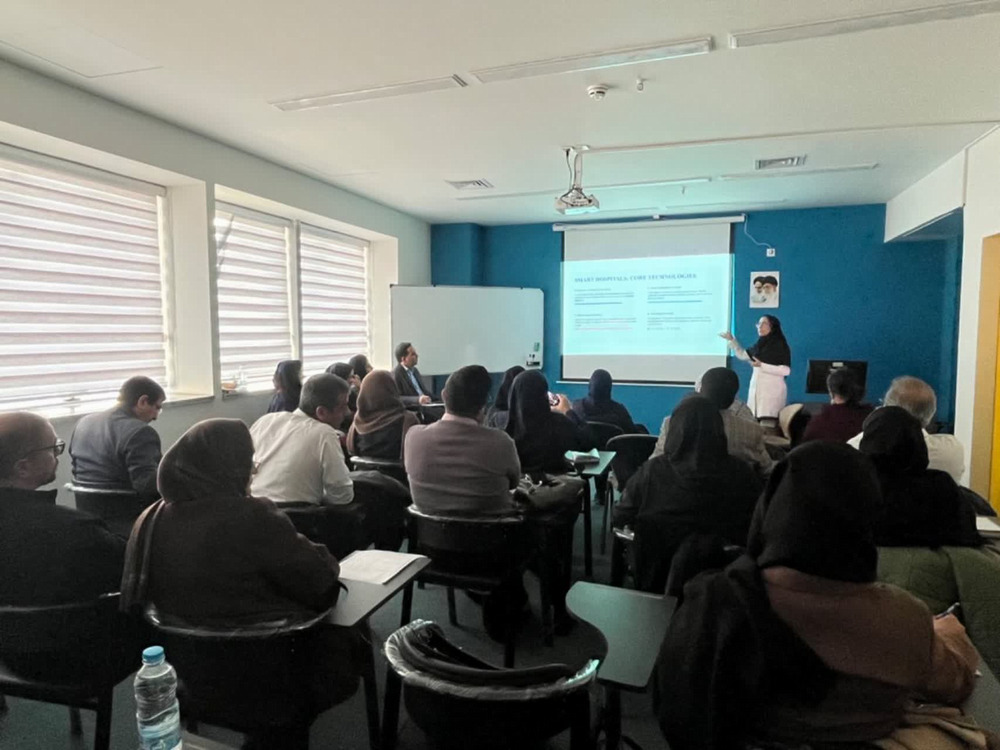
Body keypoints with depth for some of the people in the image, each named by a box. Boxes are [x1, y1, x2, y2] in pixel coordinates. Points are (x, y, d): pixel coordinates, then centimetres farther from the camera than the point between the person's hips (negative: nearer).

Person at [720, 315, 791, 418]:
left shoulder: (780, 345, -6)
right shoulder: (759, 345, 12)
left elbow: (786, 370, -15)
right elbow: (742, 355, 24)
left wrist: (762, 365, -18)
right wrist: (731, 340, 14)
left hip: (772, 391, -6)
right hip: (756, 389, 6)